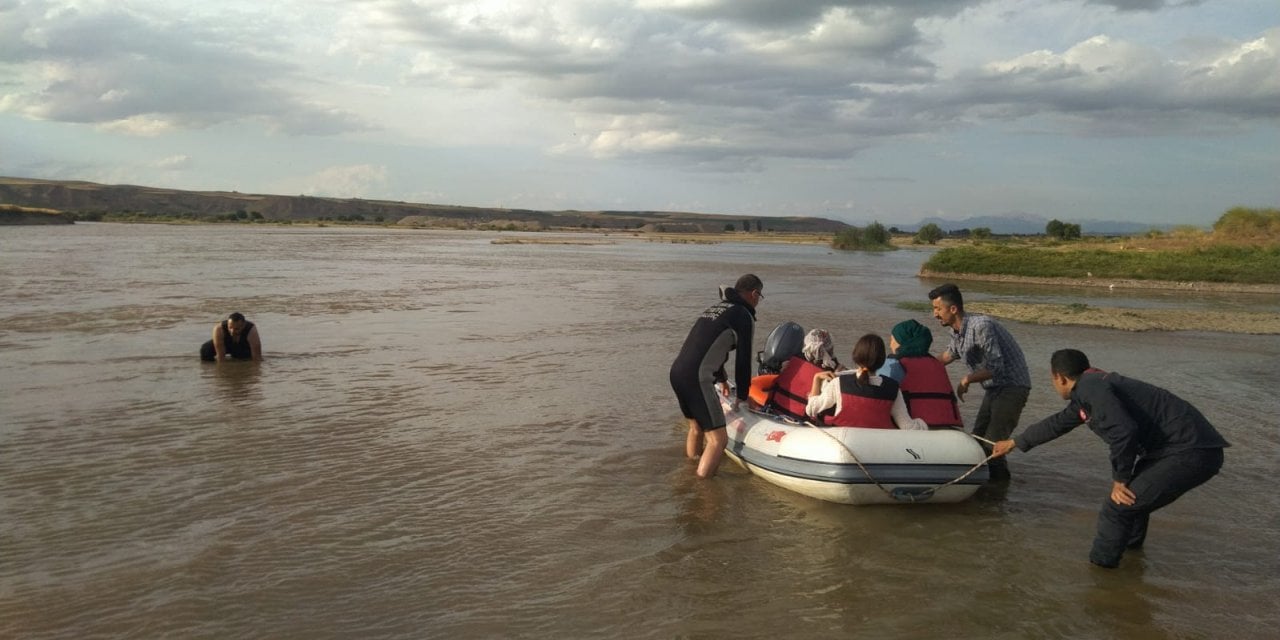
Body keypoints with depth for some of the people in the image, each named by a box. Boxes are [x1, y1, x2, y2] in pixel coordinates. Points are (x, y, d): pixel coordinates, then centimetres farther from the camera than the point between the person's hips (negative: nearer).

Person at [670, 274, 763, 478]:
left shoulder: (716, 308, 23)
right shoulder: (744, 316, -3)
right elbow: (743, 360, -1)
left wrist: (722, 378, 48)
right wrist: (742, 395, 13)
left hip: (676, 371, 9)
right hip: (697, 379, -9)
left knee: (696, 427, 27)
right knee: (718, 439, -6)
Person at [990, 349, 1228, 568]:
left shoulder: (1089, 387, -15)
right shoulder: (1088, 390, 16)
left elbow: (1123, 431, -28)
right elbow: (1057, 423, 31)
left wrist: (1119, 480, -14)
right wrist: (1014, 443, 43)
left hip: (1191, 452, -10)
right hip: (1190, 447, 10)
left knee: (1118, 508, -9)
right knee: (1132, 492, 31)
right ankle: (1131, 543, 51)